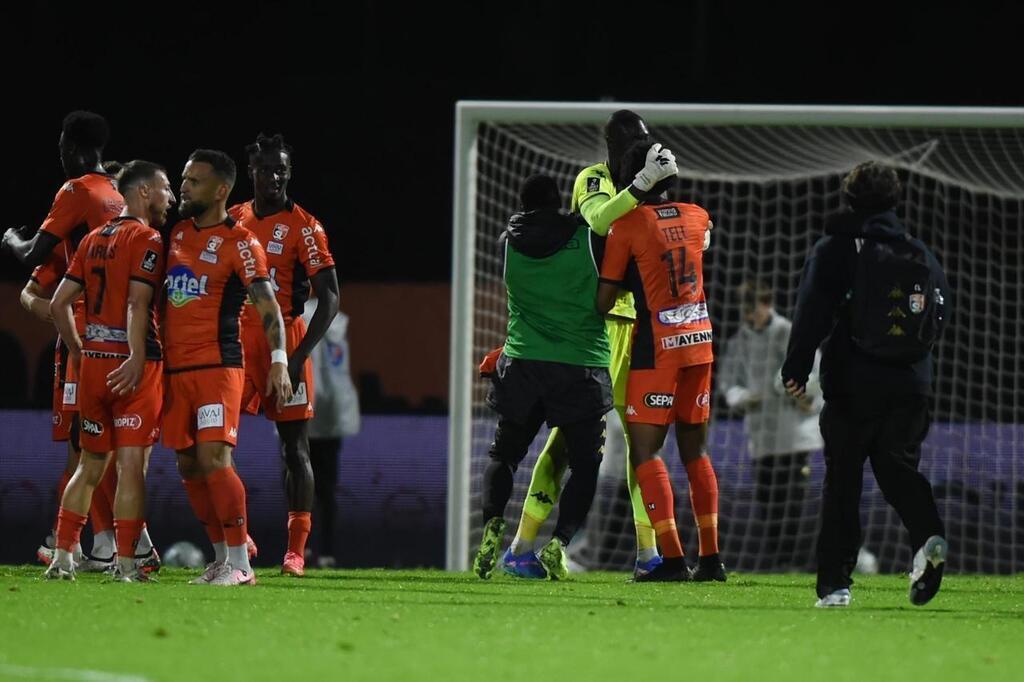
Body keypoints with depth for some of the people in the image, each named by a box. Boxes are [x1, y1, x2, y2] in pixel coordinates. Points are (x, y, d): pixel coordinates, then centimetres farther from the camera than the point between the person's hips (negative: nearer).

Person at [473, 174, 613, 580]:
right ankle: (559, 543, -9)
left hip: (522, 363, 2)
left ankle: (492, 528, -7)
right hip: (582, 364, -2)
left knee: (504, 454, 17)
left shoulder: (510, 241, 5)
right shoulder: (588, 238, -4)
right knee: (584, 465, 9)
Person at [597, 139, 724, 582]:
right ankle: (711, 557, 11)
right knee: (695, 452, 13)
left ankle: (673, 558, -14)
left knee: (645, 453, -3)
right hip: (699, 342, 6)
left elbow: (604, 300, -9)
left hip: (656, 347, -6)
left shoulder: (627, 226, -9)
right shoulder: (698, 218, 7)